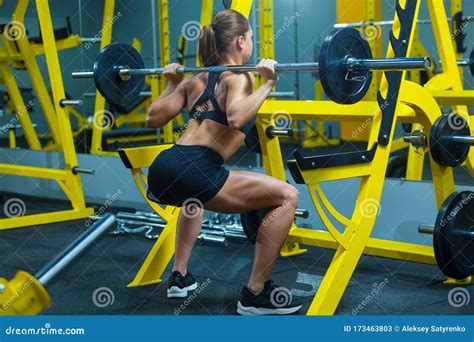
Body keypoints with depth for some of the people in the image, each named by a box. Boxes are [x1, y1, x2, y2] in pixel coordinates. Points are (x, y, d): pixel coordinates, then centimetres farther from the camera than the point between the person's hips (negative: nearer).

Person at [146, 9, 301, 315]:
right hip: (191, 172, -9)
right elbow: (236, 118, -20)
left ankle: (180, 276, 36)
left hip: (161, 172, 9)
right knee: (286, 196, -3)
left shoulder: (197, 79, 23)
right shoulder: (238, 77, 2)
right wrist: (267, 83, -12)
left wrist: (172, 84, 37)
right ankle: (256, 294, -2)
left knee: (195, 196, 44)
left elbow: (153, 119, 24)